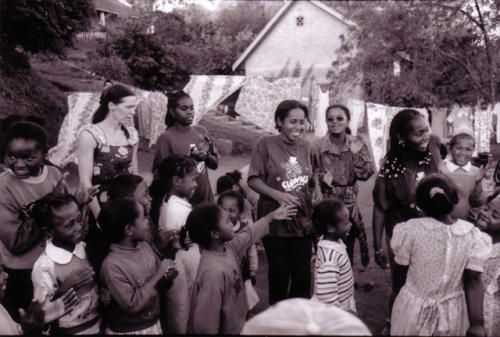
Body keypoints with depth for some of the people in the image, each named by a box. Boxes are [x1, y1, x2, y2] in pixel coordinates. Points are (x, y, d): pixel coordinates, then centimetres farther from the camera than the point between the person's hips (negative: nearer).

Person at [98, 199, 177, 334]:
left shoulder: (144, 246, -5)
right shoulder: (111, 264, -23)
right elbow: (131, 305, -23)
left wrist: (167, 272, -12)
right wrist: (157, 276, -21)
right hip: (127, 330, -6)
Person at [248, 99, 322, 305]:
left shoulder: (306, 147, 6)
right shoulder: (266, 145, -8)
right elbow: (253, 180, -8)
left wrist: (317, 187, 2)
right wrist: (278, 195, -21)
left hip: (303, 218, 4)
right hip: (275, 218, -3)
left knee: (303, 274, 7)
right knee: (279, 272, 9)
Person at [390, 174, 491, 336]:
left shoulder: (410, 230, -18)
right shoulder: (471, 234, -13)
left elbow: (400, 274, -7)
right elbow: (474, 281, -11)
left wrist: (399, 295, 11)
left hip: (413, 311, -2)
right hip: (452, 316, 2)